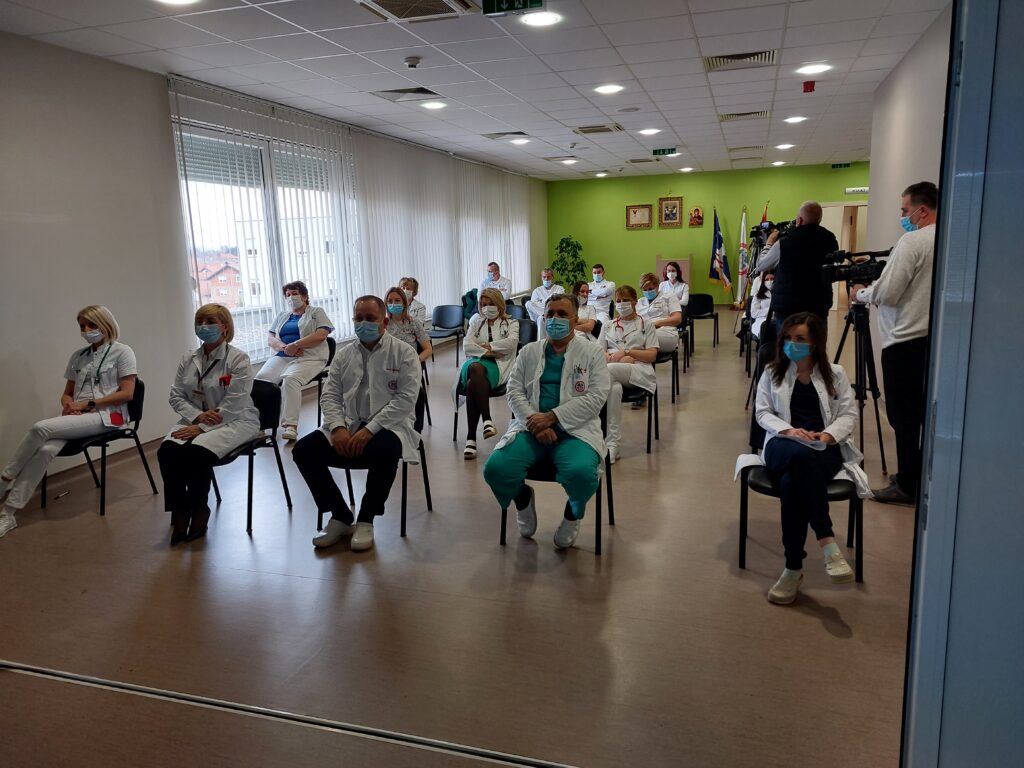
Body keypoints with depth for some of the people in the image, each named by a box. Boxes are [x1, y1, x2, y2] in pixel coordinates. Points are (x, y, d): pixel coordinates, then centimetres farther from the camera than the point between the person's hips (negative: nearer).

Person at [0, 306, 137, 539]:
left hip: (107, 415, -5)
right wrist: (69, 404, -4)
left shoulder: (122, 352, 1)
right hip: (78, 416, 5)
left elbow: (127, 393, -8)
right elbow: (66, 393, 20)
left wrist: (88, 403, -13)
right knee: (45, 449, -28)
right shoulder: (78, 356, 20)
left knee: (41, 428, -28)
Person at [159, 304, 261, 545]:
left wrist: (203, 427, -21)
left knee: (197, 453, -31)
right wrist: (197, 416, -13)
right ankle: (179, 511, -7)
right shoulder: (188, 359, 9)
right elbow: (175, 396, 6)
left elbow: (233, 405, -16)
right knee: (166, 451, -23)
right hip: (195, 420, 5)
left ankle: (198, 509, -4)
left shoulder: (238, 359, -9)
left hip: (234, 421, -5)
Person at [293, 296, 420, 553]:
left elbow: (406, 398, -12)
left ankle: (365, 520, -13)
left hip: (389, 426, -4)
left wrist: (370, 429, -21)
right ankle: (340, 516, -2)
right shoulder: (344, 354, 13)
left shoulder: (403, 352, -1)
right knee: (303, 450, -15)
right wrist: (338, 428, -13)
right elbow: (330, 396, 8)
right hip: (348, 425, 5)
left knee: (383, 452, -38)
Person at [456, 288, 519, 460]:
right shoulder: (476, 321, 25)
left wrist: (488, 345, -2)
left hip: (498, 365, -2)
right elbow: (467, 345, 9)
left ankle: (471, 438, -34)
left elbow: (511, 342, -4)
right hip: (476, 361, 2)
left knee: (473, 384, -36)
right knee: (475, 368, -39)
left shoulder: (511, 323, 18)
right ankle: (487, 420, -40)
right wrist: (487, 352, -5)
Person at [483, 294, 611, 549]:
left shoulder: (591, 353, 7)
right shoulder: (529, 351, 16)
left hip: (574, 429, -2)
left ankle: (574, 511, 6)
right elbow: (514, 391, 8)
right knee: (495, 469, -23)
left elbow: (596, 397, -5)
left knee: (581, 474, -34)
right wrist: (534, 421, -12)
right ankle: (523, 497, 15)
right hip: (531, 427, 3)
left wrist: (551, 417, -15)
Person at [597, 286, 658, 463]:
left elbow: (652, 355, 8)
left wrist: (626, 352, -7)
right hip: (615, 373, 2)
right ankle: (612, 444, -42)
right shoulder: (608, 326, 30)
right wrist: (614, 357, -7)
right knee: (614, 388, -39)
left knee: (608, 370, -38)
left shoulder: (646, 325, 21)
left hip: (639, 371, -2)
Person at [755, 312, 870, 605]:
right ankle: (827, 543, -43)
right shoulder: (772, 372, 17)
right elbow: (762, 412, 10)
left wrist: (828, 434, -11)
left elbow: (849, 414, 10)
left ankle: (794, 568, -30)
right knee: (802, 455, -42)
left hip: (825, 448, 0)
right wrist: (788, 429, -11)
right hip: (784, 445, 0)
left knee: (791, 483, -37)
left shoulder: (835, 374, 16)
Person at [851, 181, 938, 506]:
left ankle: (908, 486, 6)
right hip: (936, 338, 9)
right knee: (926, 413, 16)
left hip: (905, 341, -8)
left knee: (904, 417, -1)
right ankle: (923, 478, 26)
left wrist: (861, 293, 2)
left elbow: (886, 294, -17)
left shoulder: (913, 241, -15)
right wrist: (874, 284, 17)